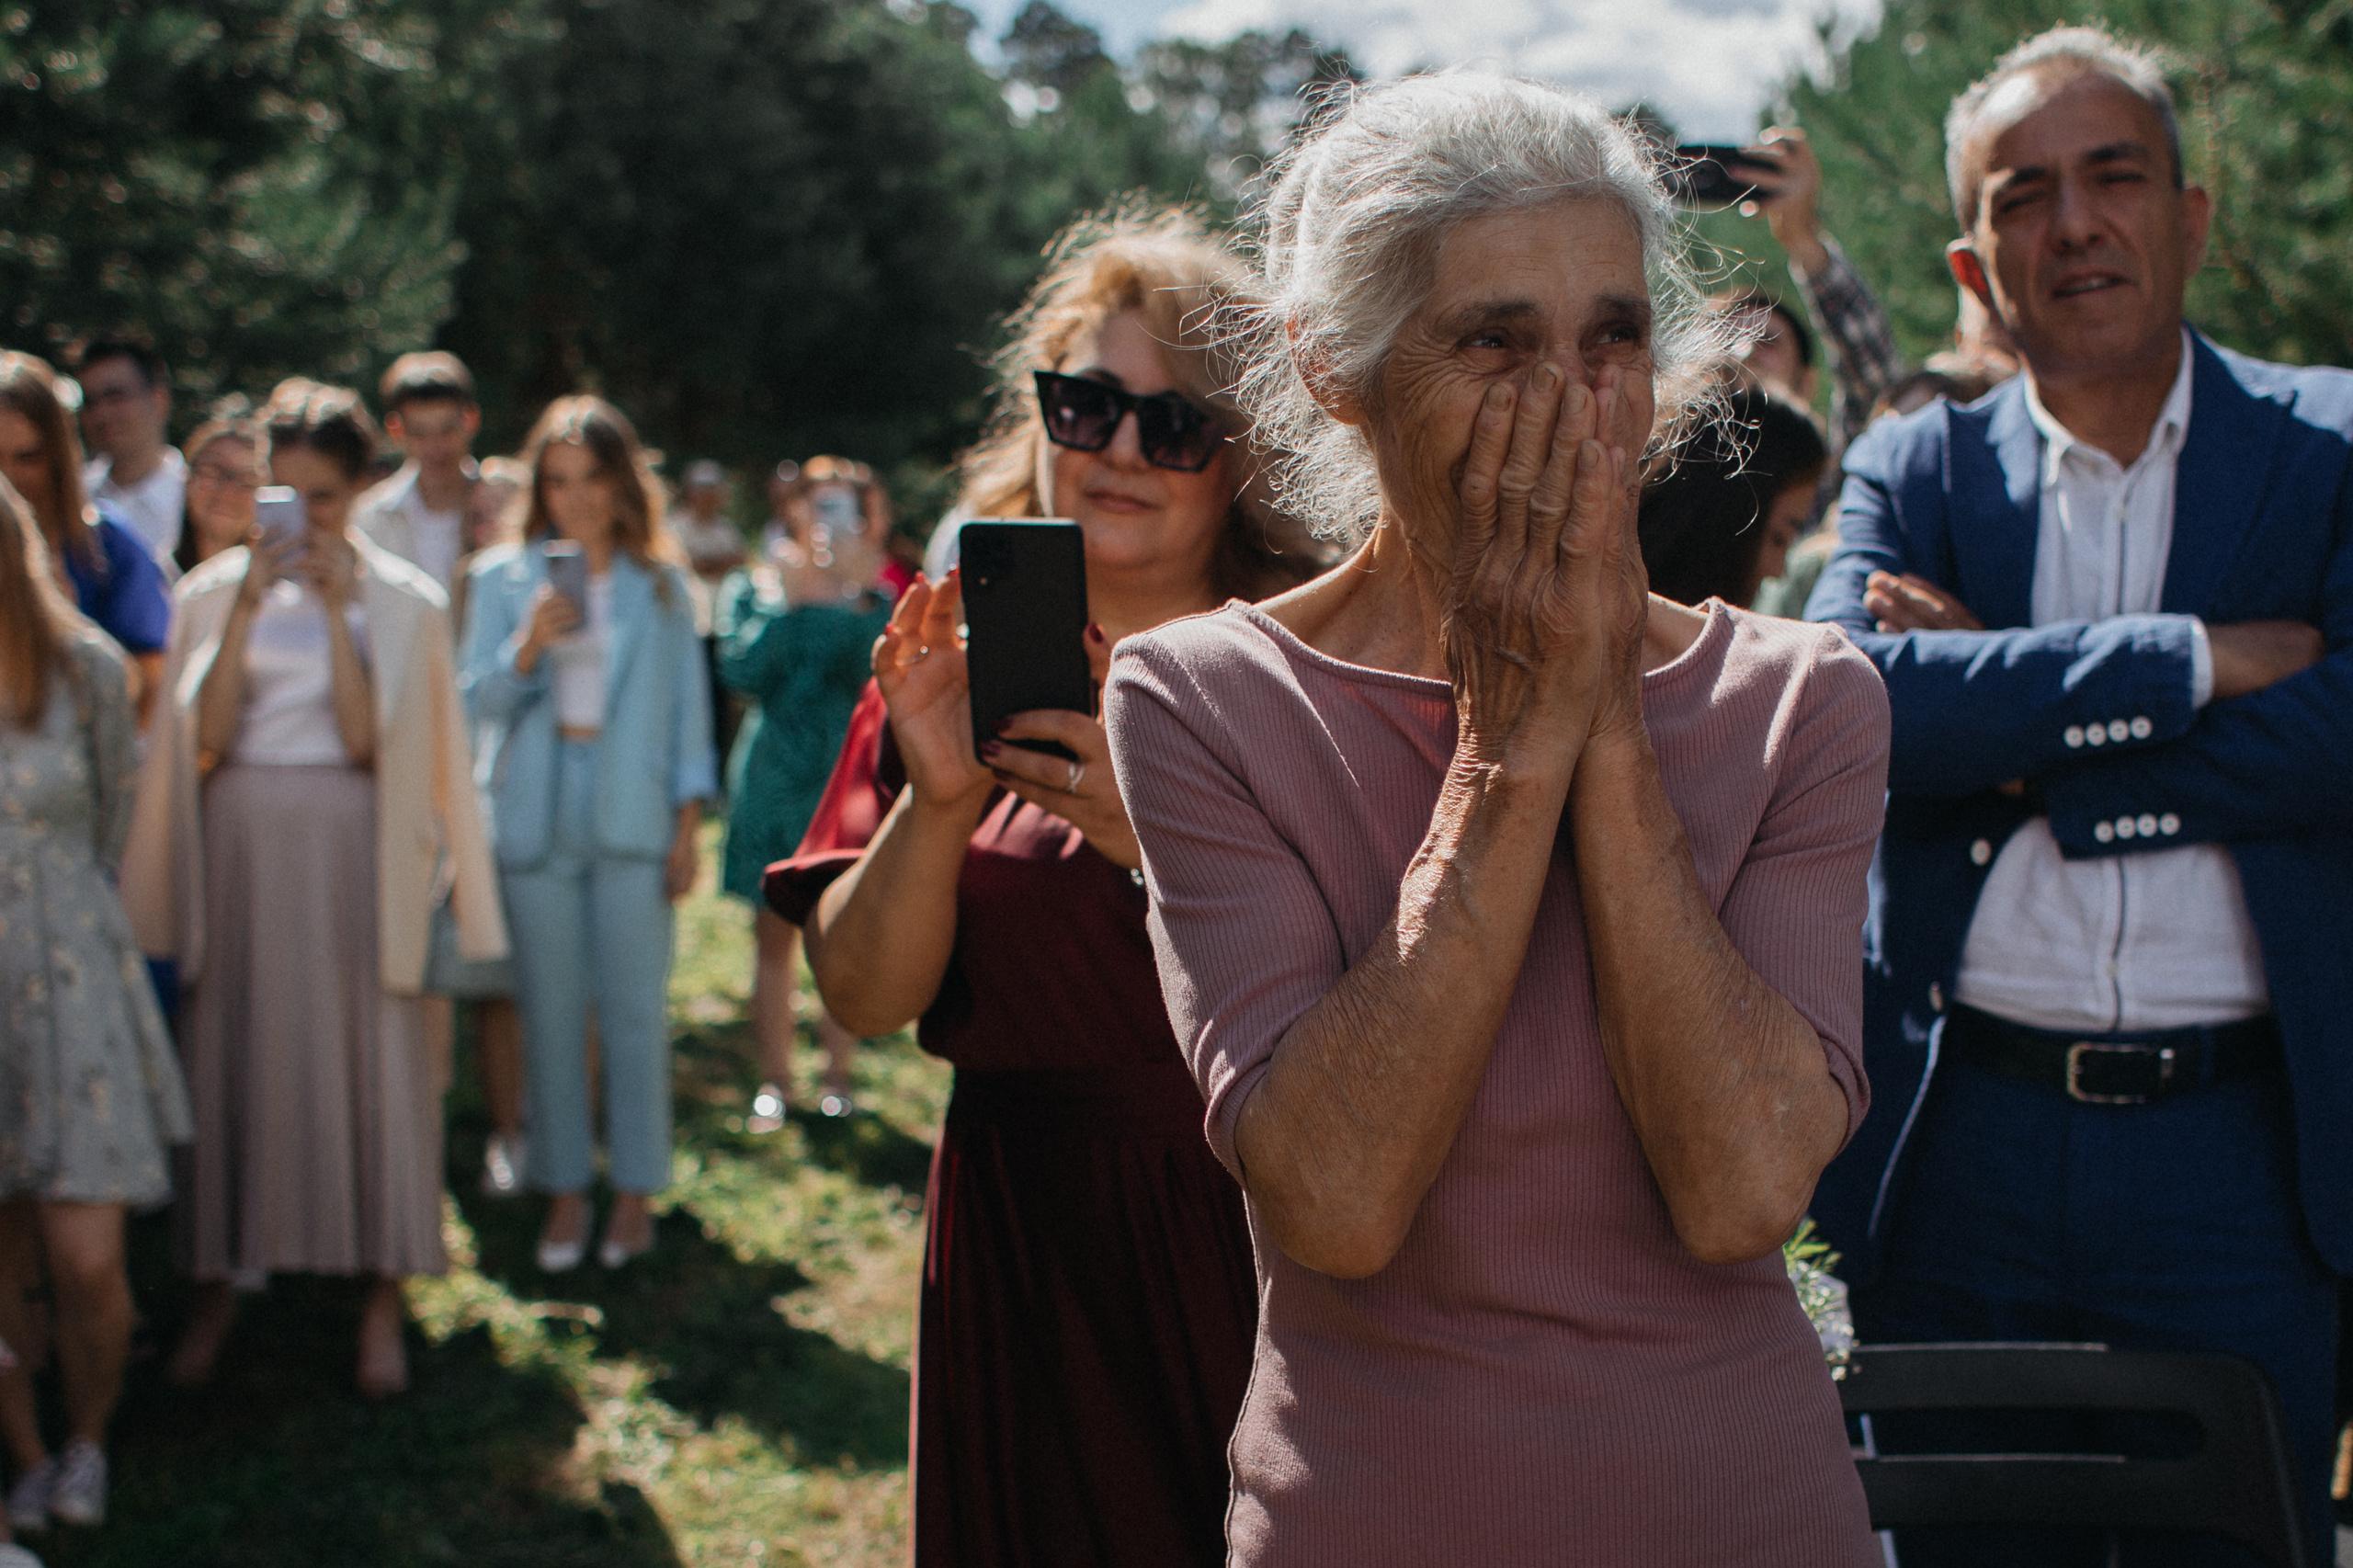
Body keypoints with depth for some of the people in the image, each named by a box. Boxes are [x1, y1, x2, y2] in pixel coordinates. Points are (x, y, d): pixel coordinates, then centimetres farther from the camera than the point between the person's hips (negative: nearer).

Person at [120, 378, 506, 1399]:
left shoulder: (402, 602, 0)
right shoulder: (215, 589, 5)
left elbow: (365, 740, -10)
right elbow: (204, 735, -5)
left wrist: (338, 612, -15)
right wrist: (249, 607, -12)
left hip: (353, 848, -2)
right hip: (241, 844, 2)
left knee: (369, 1054, -1)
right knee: (231, 1051, 4)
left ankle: (382, 1295, 7)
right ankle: (218, 1284, 14)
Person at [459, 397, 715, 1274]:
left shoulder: (659, 584, 7)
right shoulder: (502, 578, 8)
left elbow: (688, 702, 7)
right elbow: (480, 701, 3)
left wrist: (687, 826, 2)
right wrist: (528, 646, -16)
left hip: (631, 816, -1)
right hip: (537, 819, 1)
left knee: (635, 1010, -1)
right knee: (551, 1012, 3)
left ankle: (635, 1192, 9)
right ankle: (564, 1191, 12)